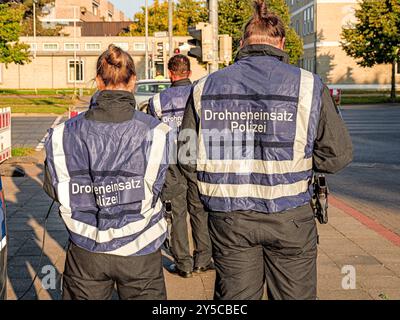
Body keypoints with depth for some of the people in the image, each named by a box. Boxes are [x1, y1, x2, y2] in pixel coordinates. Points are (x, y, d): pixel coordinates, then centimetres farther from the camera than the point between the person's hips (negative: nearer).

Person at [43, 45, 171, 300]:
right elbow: (155, 190, -10)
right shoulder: (154, 132, -14)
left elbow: (53, 188, 0)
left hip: (86, 251, 2)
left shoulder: (66, 133, -8)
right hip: (138, 252, -2)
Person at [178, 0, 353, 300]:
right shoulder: (308, 85, -6)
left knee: (234, 298, 13)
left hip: (228, 219, 2)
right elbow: (337, 154, -6)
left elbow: (188, 159, 5)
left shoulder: (205, 87, 1)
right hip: (288, 218, -2)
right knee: (294, 295, 13)